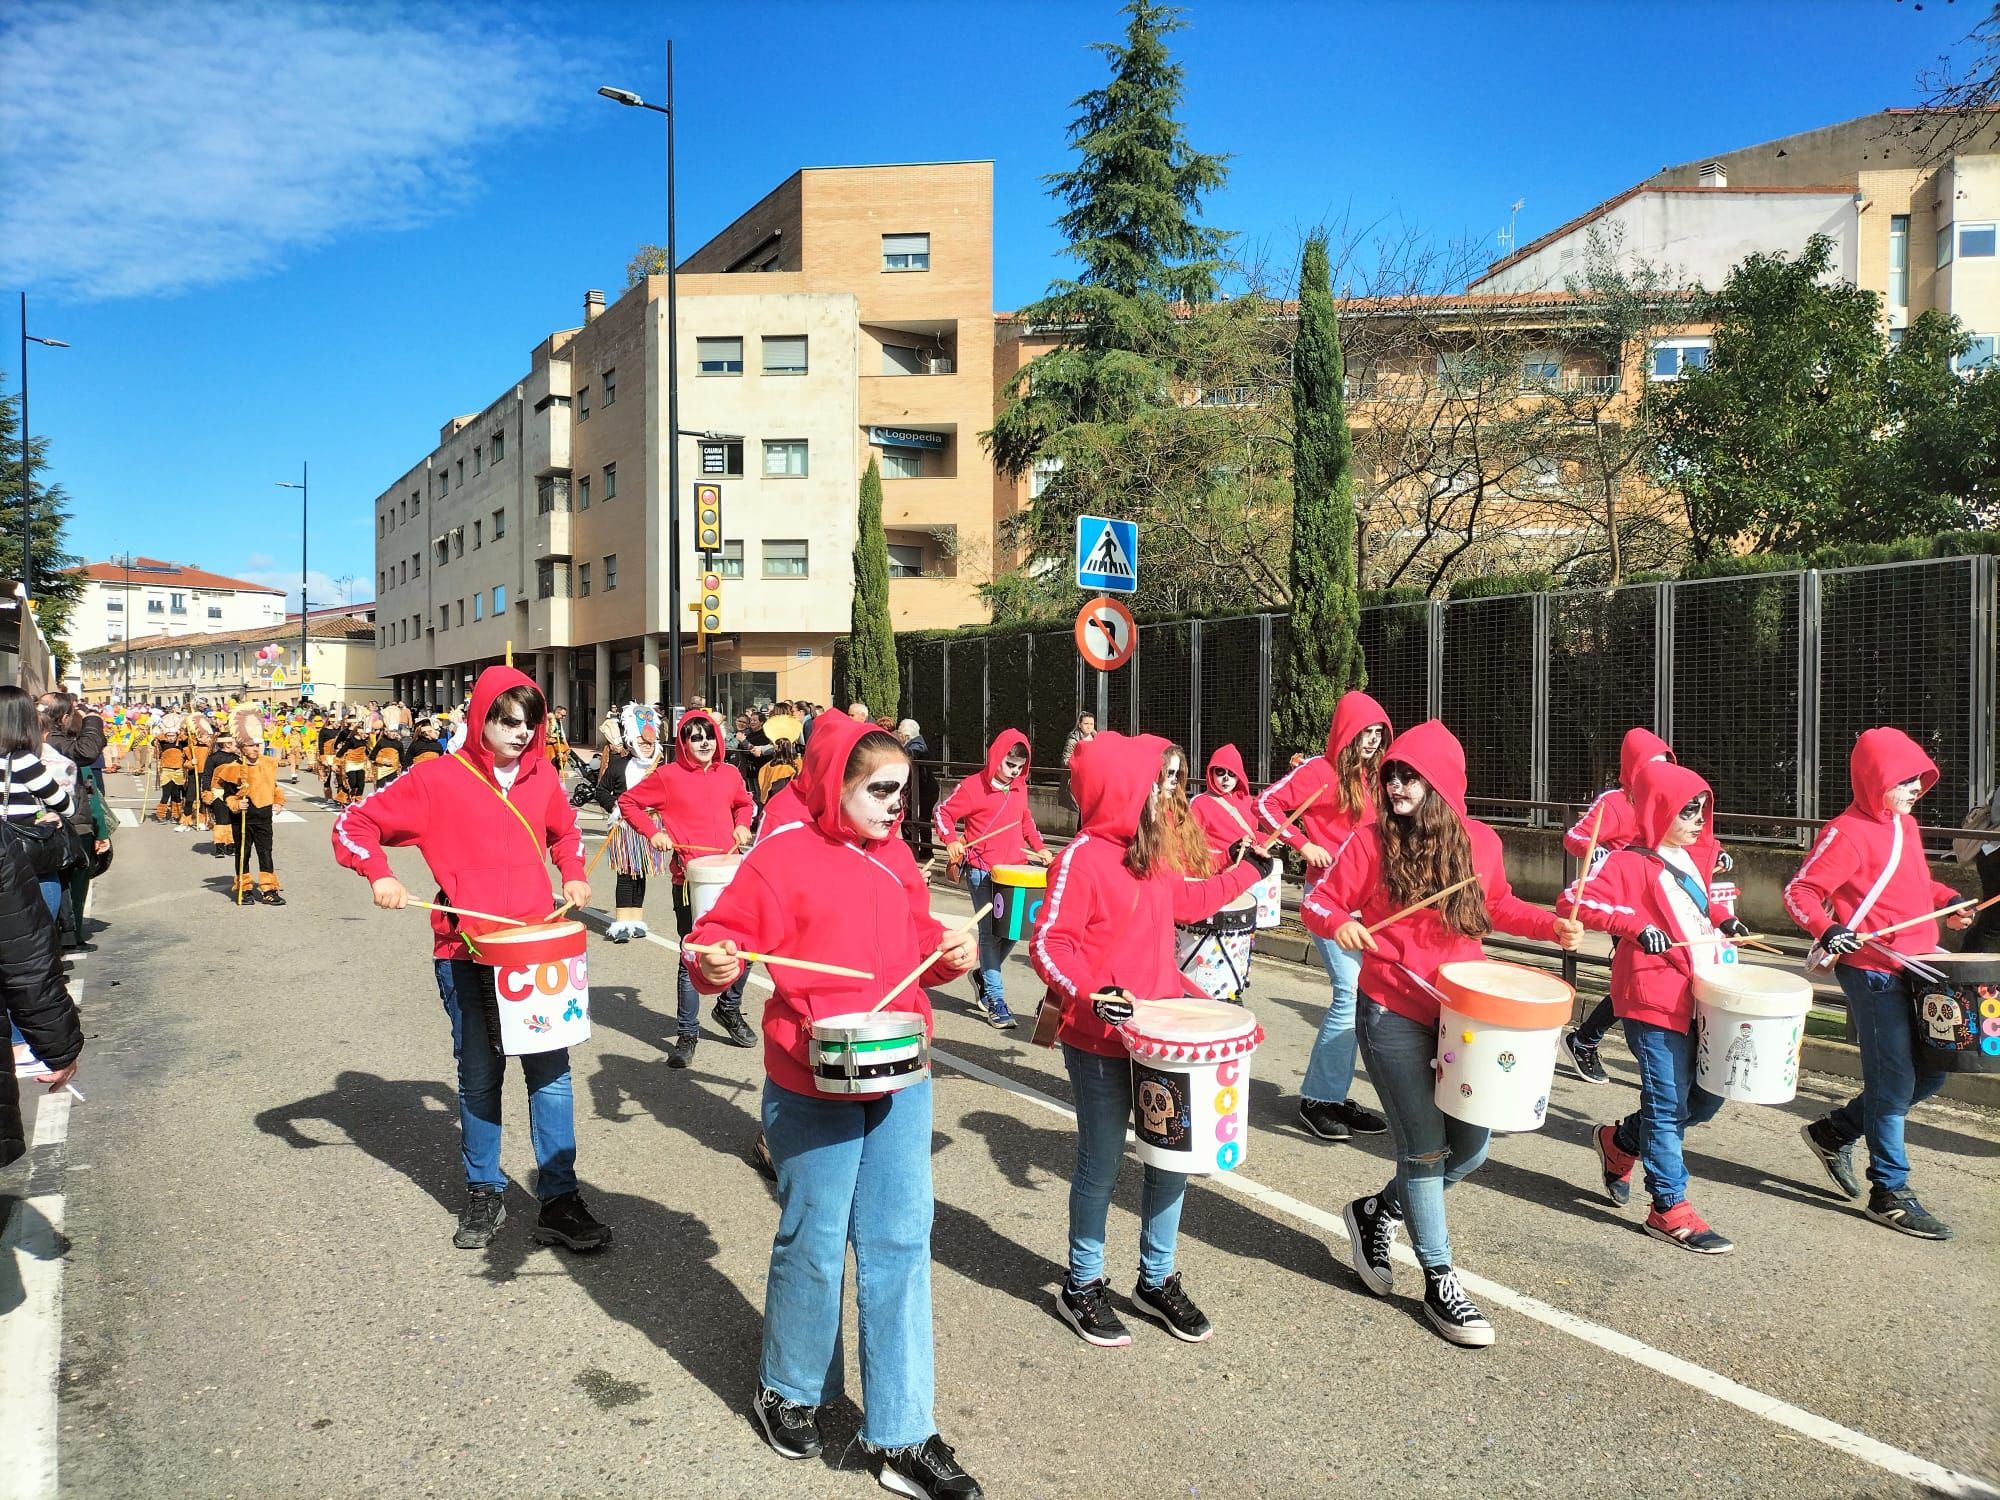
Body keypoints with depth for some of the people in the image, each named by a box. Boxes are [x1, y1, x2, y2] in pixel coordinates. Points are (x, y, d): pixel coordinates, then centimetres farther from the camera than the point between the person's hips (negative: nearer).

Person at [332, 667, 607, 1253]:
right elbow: (354, 823, 1)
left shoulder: (540, 774, 6)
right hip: (466, 953, -2)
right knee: (479, 1076, 9)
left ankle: (560, 1200, 7)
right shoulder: (438, 778, -5)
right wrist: (380, 877, -14)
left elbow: (565, 829, 26)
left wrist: (572, 875, 9)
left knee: (550, 1068, -1)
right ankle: (483, 1194, 27)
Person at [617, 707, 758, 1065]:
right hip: (690, 878, -4)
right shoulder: (668, 776, -2)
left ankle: (728, 1008, 31)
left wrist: (742, 825, 10)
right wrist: (652, 832, -6)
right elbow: (627, 802, 6)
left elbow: (744, 803, 29)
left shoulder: (729, 774, 10)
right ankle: (687, 1033, 14)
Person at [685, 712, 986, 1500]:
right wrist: (716, 963, -32)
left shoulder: (895, 855, 7)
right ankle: (789, 1392, 36)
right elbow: (719, 936, -11)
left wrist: (949, 953, -3)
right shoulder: (783, 854, -11)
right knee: (815, 1245, 8)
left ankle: (902, 1435, 19)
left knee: (900, 1245, 7)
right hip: (811, 1089, -5)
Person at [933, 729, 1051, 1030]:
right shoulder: (972, 786, -8)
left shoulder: (1020, 787, 11)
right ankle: (996, 1000, -2)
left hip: (1015, 869, 6)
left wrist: (1038, 847, 13)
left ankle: (984, 976, 31)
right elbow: (943, 812, -3)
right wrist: (952, 841, -19)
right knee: (990, 933, -5)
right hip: (982, 872, -6)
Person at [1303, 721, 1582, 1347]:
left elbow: (1497, 905, 16)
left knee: (1471, 1145, 8)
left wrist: (1551, 924, 0)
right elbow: (1318, 902, -4)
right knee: (1425, 1148, -1)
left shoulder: (1481, 843, -2)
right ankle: (1439, 1283, 16)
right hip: (1393, 1014, -4)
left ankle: (1377, 1211, 33)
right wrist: (1340, 924, -26)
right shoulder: (1371, 842, -10)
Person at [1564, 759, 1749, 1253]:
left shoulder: (1692, 857, 12)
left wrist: (1721, 921, 11)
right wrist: (1638, 925, -31)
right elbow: (1576, 900, -26)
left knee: (1706, 1098, 15)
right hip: (1654, 1002, -8)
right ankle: (1671, 1209, 11)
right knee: (1668, 1105, -1)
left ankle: (1620, 1142, 34)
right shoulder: (1631, 862, -13)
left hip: (1698, 998, 8)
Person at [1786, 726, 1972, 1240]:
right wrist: (1827, 931, -34)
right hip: (1872, 971, -9)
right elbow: (1800, 891, -18)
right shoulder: (1848, 833, -15)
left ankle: (1836, 1131, 28)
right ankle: (1891, 1193, 11)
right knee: (1893, 1081, -2)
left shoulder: (1906, 824, 12)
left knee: (1930, 1072, 14)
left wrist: (1948, 899, 9)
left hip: (1915, 968, 9)